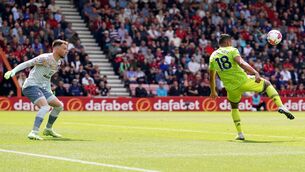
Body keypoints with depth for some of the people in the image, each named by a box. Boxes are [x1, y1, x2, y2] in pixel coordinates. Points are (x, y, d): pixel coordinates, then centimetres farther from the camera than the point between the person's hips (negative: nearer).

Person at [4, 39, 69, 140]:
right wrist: (13, 71, -28)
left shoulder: (58, 63, 12)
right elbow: (27, 64, -16)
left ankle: (48, 129, 28)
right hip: (31, 86, -9)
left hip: (42, 88, 9)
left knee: (59, 106, 12)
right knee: (45, 107, -28)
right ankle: (34, 133, -35)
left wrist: (49, 92, 25)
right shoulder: (45, 58, -15)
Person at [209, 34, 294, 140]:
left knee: (234, 107, 30)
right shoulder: (232, 50, -1)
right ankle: (281, 107, 4)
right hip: (243, 81, -3)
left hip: (231, 88, 3)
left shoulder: (212, 56, 11)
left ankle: (240, 134, 21)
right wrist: (255, 73, -30)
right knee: (267, 83, 20)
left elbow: (212, 77, 17)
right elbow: (241, 63, -21)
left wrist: (213, 91, 30)